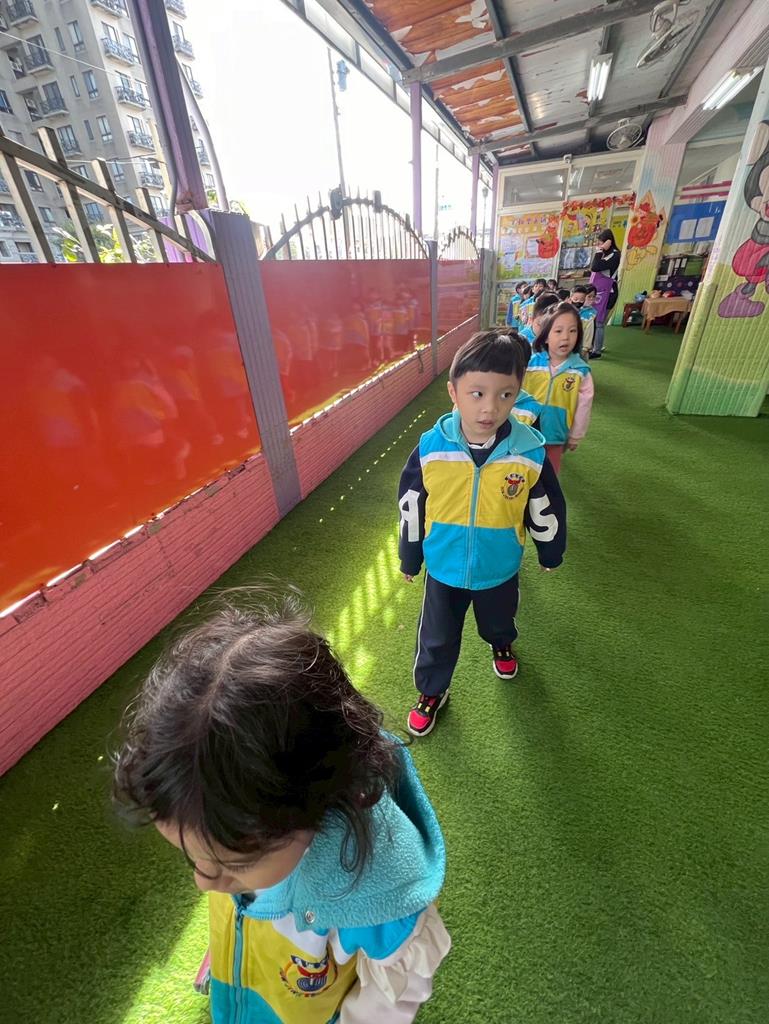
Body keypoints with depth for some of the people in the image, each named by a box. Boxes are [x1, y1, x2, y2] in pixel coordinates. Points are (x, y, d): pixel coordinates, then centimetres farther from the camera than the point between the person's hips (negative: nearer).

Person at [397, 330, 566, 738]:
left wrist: (550, 552, 11)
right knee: (437, 638, 18)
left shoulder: (530, 453, -21)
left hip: (499, 569, 1)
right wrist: (410, 559, 3)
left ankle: (501, 645, 67)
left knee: (498, 621, 31)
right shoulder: (430, 448, -22)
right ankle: (431, 693, 46)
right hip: (444, 568, 0)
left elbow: (546, 510, -4)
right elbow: (411, 508, -8)